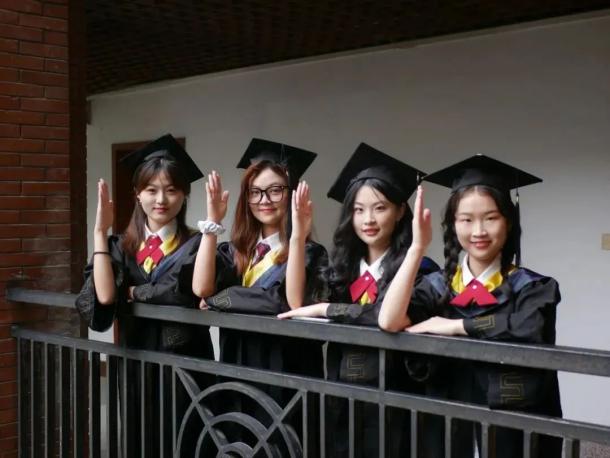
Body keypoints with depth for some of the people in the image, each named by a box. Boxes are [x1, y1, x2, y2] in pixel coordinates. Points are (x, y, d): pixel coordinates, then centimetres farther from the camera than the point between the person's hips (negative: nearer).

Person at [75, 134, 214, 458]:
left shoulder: (195, 246, -5)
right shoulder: (121, 246, 5)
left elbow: (177, 293, -23)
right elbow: (104, 296, -13)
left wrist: (130, 291, -7)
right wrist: (100, 231, -10)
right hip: (135, 364, 4)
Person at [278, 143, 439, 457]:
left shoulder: (415, 266, -9)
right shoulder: (345, 263, 7)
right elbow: (297, 302, -6)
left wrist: (323, 309, -16)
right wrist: (298, 234, -10)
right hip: (339, 392, 5)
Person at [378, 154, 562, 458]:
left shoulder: (534, 287, -6)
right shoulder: (438, 285, 1)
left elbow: (531, 327, -29)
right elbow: (389, 322, -17)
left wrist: (453, 326, -20)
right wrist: (417, 247, -18)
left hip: (513, 427, -2)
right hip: (449, 426, 3)